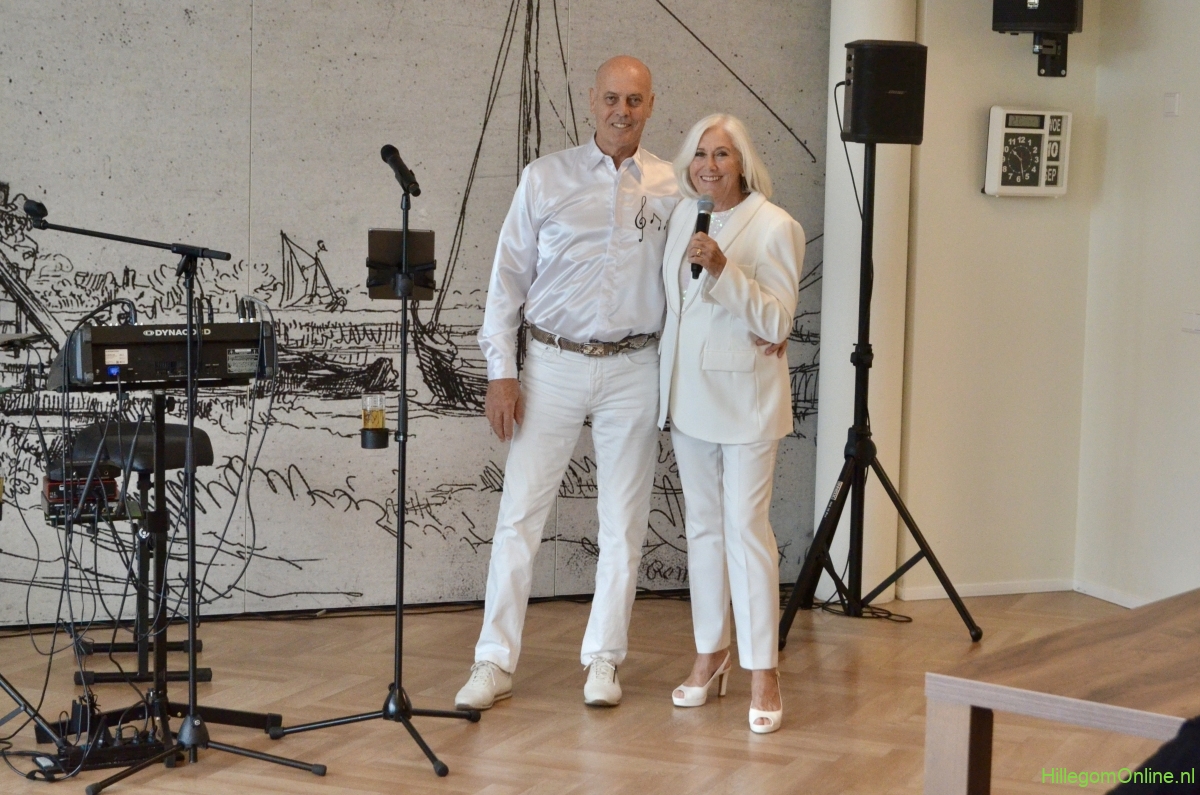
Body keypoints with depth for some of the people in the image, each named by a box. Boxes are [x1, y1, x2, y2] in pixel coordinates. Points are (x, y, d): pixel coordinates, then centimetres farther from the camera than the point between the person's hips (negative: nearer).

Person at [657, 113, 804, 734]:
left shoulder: (775, 227, -11)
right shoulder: (683, 216, 7)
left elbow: (777, 322, -17)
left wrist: (724, 270, -27)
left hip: (746, 395, -6)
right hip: (688, 390, 6)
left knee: (746, 527, -7)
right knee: (703, 525, 12)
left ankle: (762, 673, -1)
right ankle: (710, 653, 22)